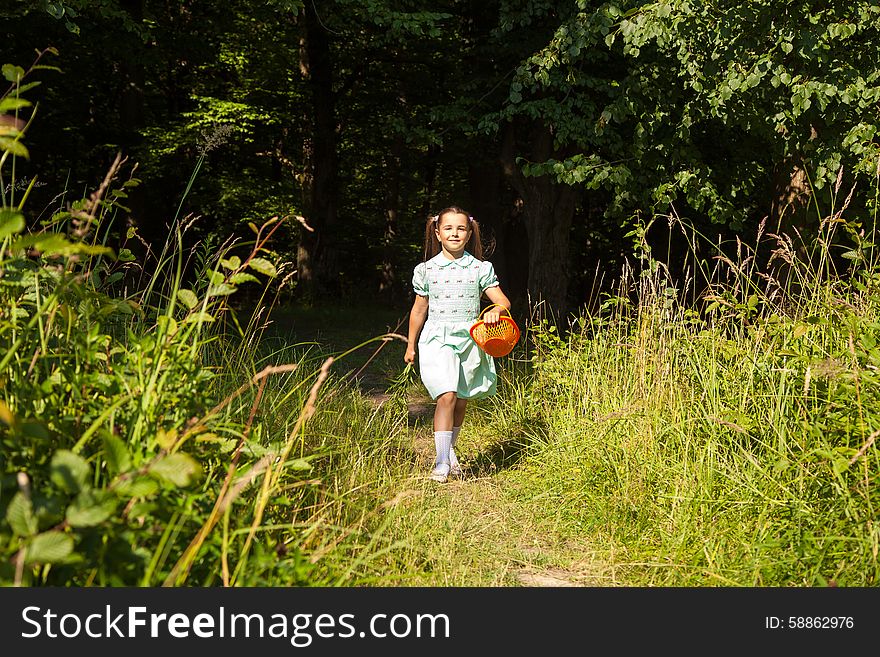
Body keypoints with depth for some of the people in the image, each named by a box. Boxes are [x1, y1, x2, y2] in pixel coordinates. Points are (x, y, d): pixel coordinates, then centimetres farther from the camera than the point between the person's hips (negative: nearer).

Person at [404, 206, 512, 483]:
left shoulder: (480, 269, 3)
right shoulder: (426, 270, 5)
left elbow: (503, 301, 2)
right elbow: (419, 310, 14)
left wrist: (496, 310, -22)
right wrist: (411, 345, 18)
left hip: (470, 338, 2)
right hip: (438, 338, -2)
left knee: (461, 401, 11)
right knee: (446, 397, -18)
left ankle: (450, 449, 33)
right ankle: (441, 462, -15)